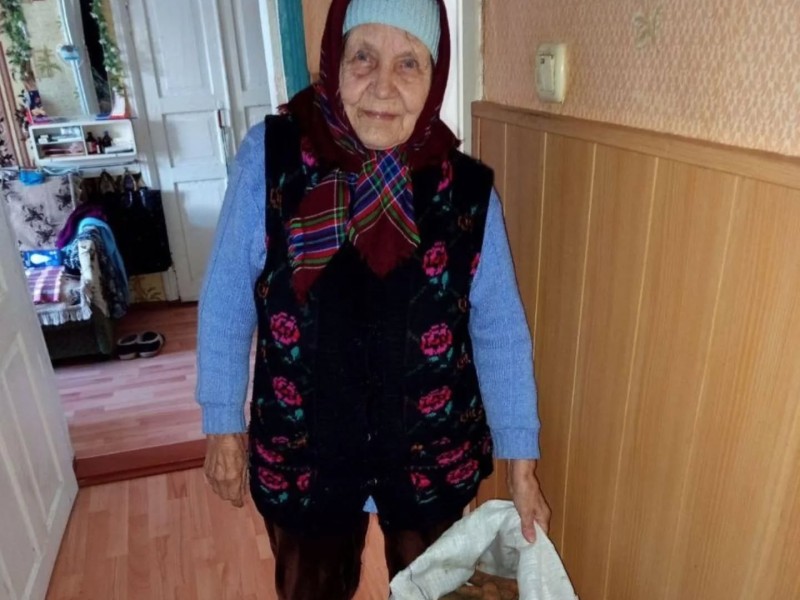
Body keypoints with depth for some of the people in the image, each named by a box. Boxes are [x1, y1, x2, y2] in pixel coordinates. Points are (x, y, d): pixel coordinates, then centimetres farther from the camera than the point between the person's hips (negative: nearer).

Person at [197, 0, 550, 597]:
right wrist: (223, 422, -3)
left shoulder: (467, 191, -15)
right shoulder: (269, 157, -16)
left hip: (432, 453, 1)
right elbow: (227, 301, -8)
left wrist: (521, 461, -5)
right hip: (302, 449, 0)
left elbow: (500, 332, -8)